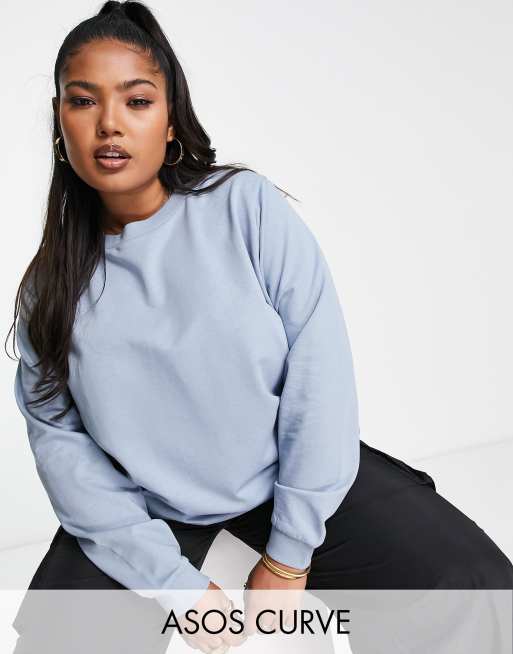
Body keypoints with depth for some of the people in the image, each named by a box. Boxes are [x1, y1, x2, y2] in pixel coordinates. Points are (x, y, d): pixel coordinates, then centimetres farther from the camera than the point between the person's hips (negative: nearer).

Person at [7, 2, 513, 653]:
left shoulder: (248, 205, -10)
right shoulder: (50, 285, -3)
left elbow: (320, 369, -13)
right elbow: (59, 436, -5)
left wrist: (289, 555, -12)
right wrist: (170, 580, -13)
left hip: (291, 473, -1)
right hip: (145, 508, 2)